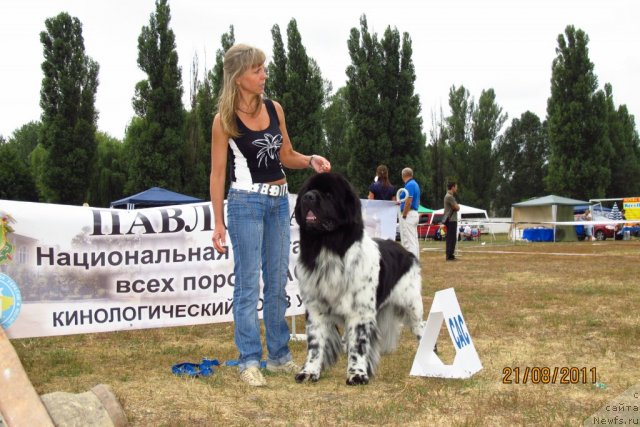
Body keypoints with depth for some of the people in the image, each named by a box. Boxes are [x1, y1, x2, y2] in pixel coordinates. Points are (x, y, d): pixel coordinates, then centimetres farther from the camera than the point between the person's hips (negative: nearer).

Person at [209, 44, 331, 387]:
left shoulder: (274, 109, 7)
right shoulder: (224, 119, -6)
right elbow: (218, 173, -5)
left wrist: (311, 161, -5)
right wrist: (219, 223, -9)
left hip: (279, 201, 5)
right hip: (246, 203, -5)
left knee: (277, 282, 10)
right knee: (248, 283, -4)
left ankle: (279, 355, 20)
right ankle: (249, 360, 3)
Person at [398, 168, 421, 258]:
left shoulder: (409, 185, -14)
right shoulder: (415, 184, 16)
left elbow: (408, 202, -21)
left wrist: (404, 215, -17)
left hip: (408, 214, -10)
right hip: (415, 213, 10)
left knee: (408, 241, -11)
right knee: (414, 240, 12)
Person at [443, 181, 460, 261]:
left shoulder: (449, 196, 18)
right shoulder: (449, 197, -15)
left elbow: (457, 207, 21)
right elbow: (457, 208, -16)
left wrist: (456, 206, 1)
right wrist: (457, 206, 4)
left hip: (451, 220, 11)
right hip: (451, 220, -11)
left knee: (450, 238, 13)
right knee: (451, 238, -10)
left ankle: (450, 255, 16)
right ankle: (449, 255, -11)